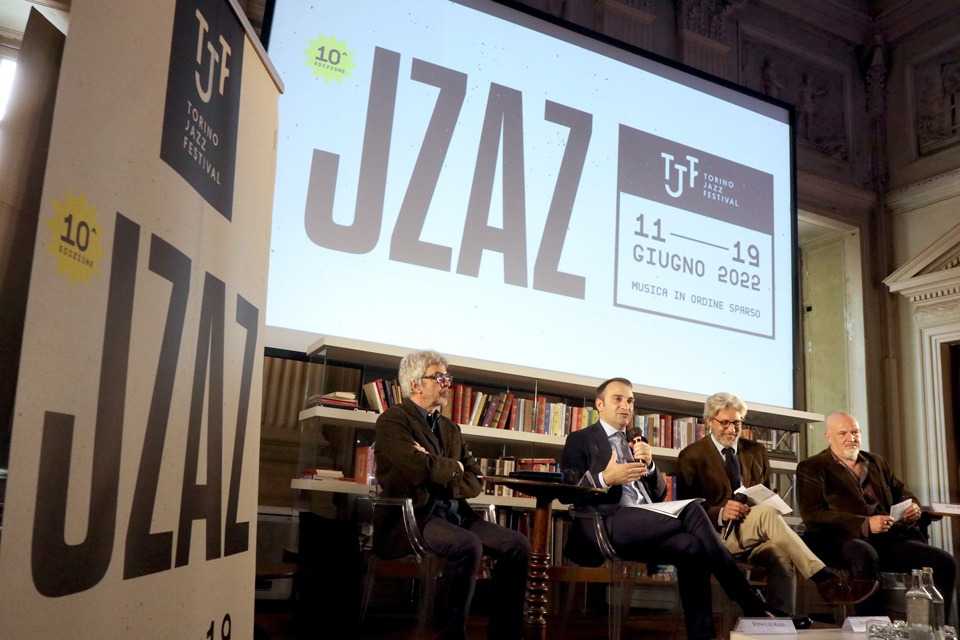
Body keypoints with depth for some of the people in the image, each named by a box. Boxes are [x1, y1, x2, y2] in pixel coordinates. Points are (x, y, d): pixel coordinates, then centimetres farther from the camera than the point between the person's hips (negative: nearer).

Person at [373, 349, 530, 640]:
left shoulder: (450, 428, 20)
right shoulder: (392, 420, -3)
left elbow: (475, 481, 12)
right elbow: (422, 468, -20)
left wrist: (438, 470, -6)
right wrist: (453, 467, 1)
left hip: (455, 513, 8)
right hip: (414, 515, -7)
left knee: (517, 544, -10)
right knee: (469, 546, -33)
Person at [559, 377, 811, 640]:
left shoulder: (637, 442, 28)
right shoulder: (580, 440, 12)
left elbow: (660, 494, 20)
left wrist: (649, 464, -1)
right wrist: (604, 479, -18)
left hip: (649, 525, 6)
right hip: (611, 524, -6)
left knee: (691, 547, -29)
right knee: (692, 510, -28)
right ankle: (752, 605, -25)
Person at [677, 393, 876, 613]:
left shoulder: (756, 452, 19)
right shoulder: (691, 456, 4)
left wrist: (763, 503, -3)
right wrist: (720, 513, -20)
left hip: (753, 533, 5)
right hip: (716, 533, -4)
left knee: (781, 556, -32)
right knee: (766, 514, -33)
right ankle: (824, 578, -35)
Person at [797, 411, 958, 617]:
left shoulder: (876, 462, 26)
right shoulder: (811, 468, 6)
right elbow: (812, 515, -7)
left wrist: (913, 507, 1)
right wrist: (865, 525, -18)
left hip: (889, 538, 6)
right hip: (841, 539, -6)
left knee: (945, 562, -17)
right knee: (865, 554, -40)